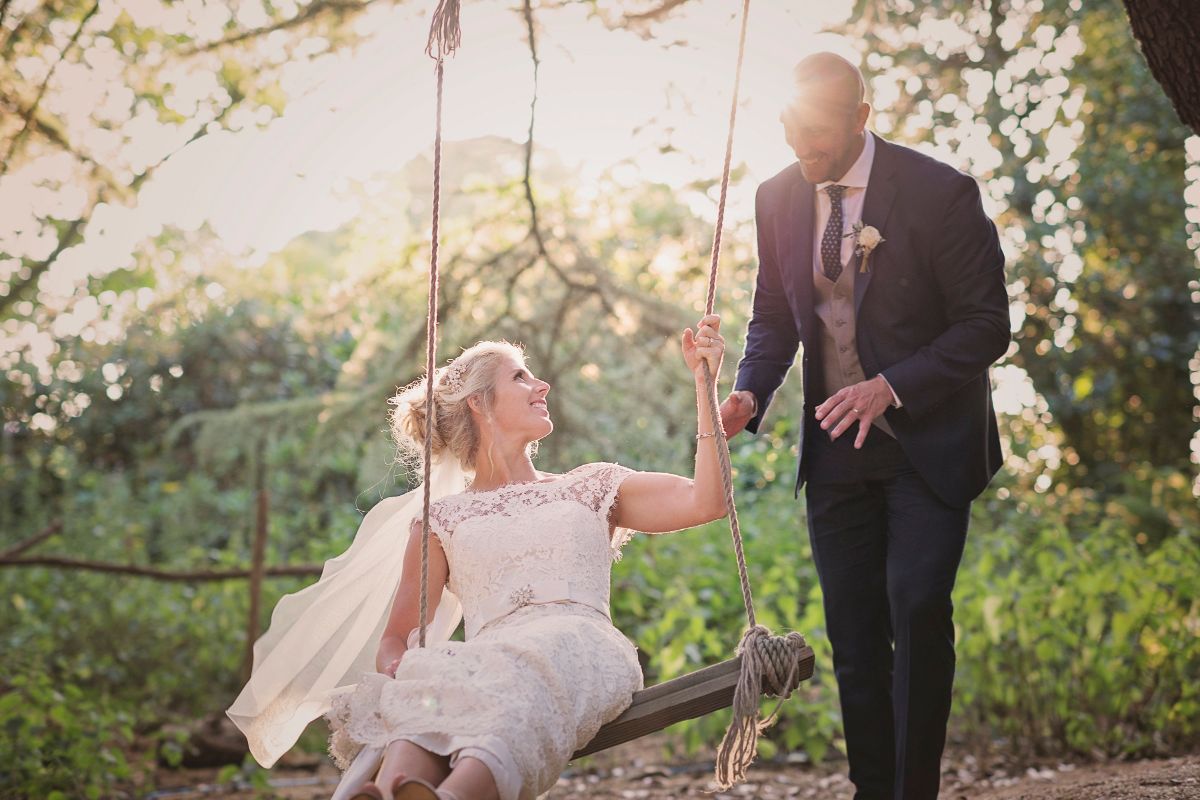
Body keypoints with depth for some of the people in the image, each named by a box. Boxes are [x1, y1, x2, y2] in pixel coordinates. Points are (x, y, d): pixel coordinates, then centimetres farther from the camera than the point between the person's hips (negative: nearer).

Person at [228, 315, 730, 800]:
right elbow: (393, 640, 25)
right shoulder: (442, 520, 28)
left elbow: (704, 502, 15)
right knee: (432, 696, -39)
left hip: (578, 651, -1)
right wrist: (400, 667, -2)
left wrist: (703, 381, 13)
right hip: (490, 657, 1)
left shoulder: (590, 488, 31)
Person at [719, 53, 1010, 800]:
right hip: (836, 447, 4)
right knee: (854, 633, 5)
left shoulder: (940, 193, -12)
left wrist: (892, 387, -23)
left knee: (918, 607, -18)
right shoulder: (779, 198, 2)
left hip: (926, 443, -4)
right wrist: (750, 393, -8)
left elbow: (986, 325, -11)